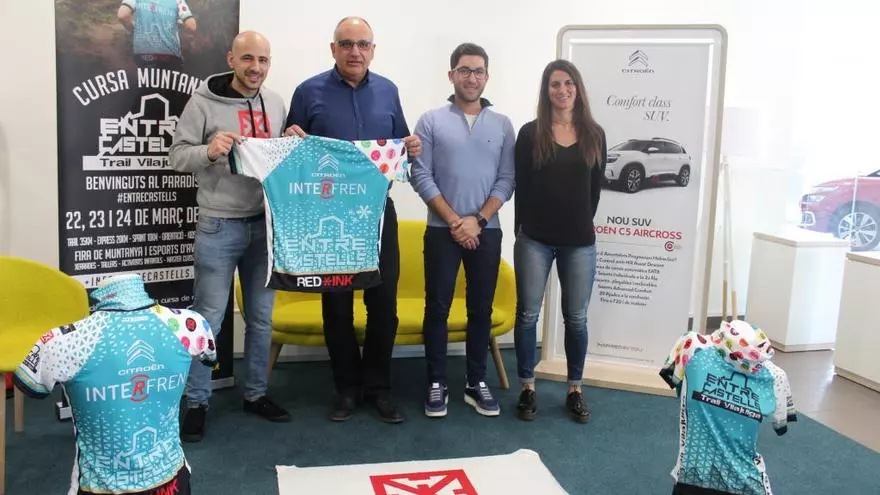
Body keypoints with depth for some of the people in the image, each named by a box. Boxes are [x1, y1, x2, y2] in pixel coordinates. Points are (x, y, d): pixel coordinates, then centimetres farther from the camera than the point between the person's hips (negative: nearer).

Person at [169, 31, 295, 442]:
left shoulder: (276, 102, 9)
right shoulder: (203, 102, -6)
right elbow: (177, 156, -7)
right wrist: (209, 150, -25)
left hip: (266, 224, 5)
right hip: (218, 227, -5)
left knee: (261, 316, 13)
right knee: (208, 319, 2)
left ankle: (256, 394, 27)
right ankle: (196, 403, 16)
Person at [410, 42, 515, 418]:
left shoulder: (502, 125, 7)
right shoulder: (431, 121, 1)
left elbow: (507, 179, 3)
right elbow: (421, 177, -5)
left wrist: (478, 219, -9)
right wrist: (454, 221, -11)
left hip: (487, 231, 2)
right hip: (441, 230, -2)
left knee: (481, 309, 8)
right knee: (437, 308, 3)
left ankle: (477, 383, 19)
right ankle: (436, 384, 14)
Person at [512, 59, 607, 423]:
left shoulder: (594, 135, 5)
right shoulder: (530, 133, -1)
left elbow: (595, 188, 10)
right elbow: (520, 187, 0)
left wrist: (581, 224, 9)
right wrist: (522, 230, -1)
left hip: (580, 242, 2)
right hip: (534, 240, -1)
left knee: (576, 318, 10)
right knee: (528, 314, 5)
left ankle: (575, 390, 24)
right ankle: (527, 388, 20)